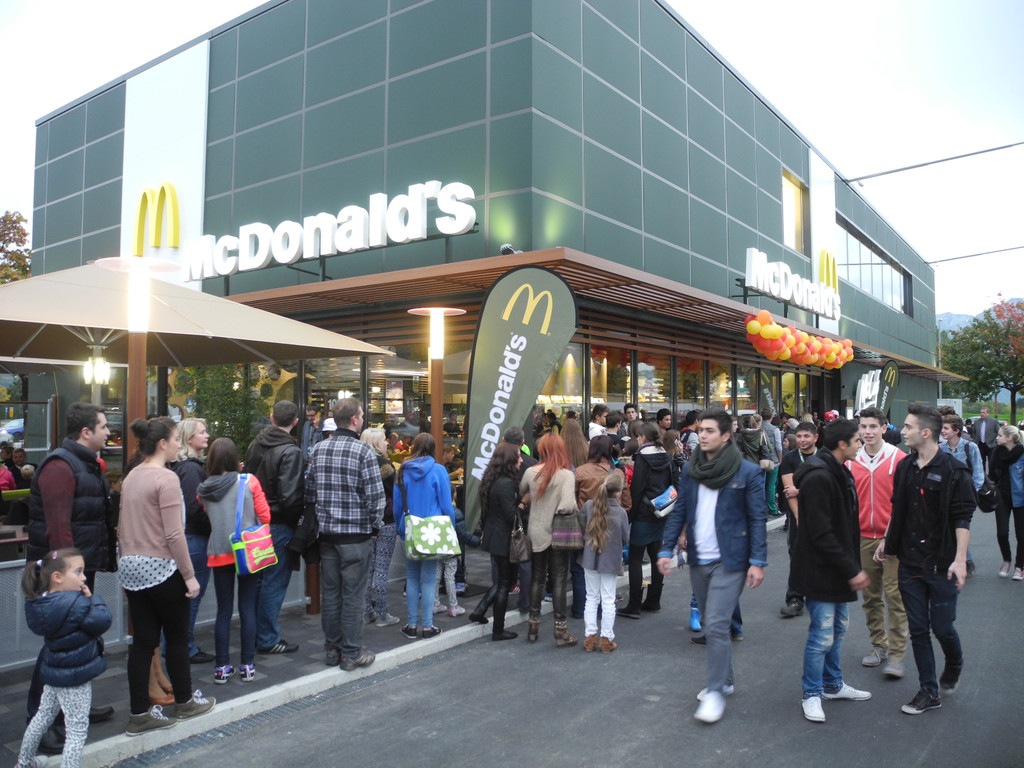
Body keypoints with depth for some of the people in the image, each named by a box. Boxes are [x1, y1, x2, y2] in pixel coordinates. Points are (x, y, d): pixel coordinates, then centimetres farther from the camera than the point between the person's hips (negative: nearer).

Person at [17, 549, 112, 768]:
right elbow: (102, 621, -24)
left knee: (43, 717, 29)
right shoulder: (76, 604, -29)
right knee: (78, 729, 3)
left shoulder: (41, 602, -3)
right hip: (75, 678, -9)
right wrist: (92, 598, -14)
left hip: (53, 672, 9)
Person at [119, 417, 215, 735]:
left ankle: (140, 714, 17)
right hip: (161, 568, -7)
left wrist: (129, 558, 22)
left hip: (131, 567, 8)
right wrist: (189, 575, -14)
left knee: (142, 640, 12)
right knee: (177, 637, 10)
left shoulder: (131, 477, 8)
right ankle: (184, 702, 26)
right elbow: (174, 535, -20)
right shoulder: (166, 479, -17)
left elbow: (123, 527, 13)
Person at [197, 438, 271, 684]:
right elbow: (265, 516, -4)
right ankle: (247, 665, 10)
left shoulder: (204, 489, -1)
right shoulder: (249, 482, -8)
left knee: (223, 610, 9)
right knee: (247, 608, 6)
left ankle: (222, 667, 13)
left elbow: (206, 519, 10)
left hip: (219, 553, 2)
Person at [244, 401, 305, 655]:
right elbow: (290, 497, -23)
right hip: (279, 525, -7)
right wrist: (297, 517, -6)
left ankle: (253, 633, 30)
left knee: (256, 579, 18)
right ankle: (267, 639, 12)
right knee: (275, 581, 3)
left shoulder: (255, 445, 5)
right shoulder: (290, 452, -18)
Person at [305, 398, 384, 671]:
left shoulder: (318, 449, 4)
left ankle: (332, 649, 23)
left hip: (326, 533, 5)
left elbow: (309, 491, 7)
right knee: (352, 595, 3)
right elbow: (376, 496, -14)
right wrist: (374, 525, 1)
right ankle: (351, 653, 12)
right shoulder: (364, 452, -13)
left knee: (330, 592, 13)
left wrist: (318, 521, 16)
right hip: (356, 534, -5)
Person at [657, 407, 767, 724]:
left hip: (730, 561, -5)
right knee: (710, 624, 16)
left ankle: (716, 692, 3)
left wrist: (758, 561, -13)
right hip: (698, 561, 5)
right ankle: (725, 679, 33)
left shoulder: (747, 472, -8)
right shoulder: (690, 471, 5)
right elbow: (678, 512, 7)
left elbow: (757, 519, -7)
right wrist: (666, 550, -1)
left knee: (716, 626, -10)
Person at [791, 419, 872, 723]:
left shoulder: (840, 472, 10)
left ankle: (833, 684, 36)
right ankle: (811, 695, 14)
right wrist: (852, 570, -20)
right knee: (822, 637, -1)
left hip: (838, 571, 10)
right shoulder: (818, 478, -23)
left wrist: (853, 566, 14)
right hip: (820, 572, -10)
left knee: (838, 629, 21)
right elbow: (821, 535, -25)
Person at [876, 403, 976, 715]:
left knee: (942, 627, 4)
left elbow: (962, 518, -13)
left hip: (941, 564, -5)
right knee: (918, 629, 9)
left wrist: (960, 559, -18)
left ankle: (953, 666, 36)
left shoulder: (953, 470, -11)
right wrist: (887, 540, 18)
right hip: (909, 562, 5)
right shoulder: (904, 467, 6)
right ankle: (929, 692, 20)